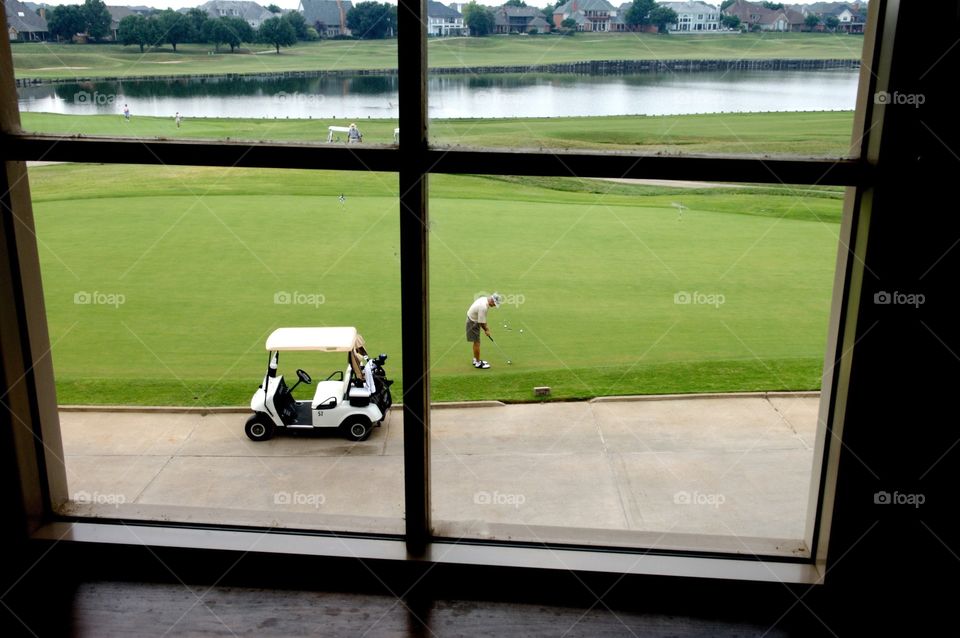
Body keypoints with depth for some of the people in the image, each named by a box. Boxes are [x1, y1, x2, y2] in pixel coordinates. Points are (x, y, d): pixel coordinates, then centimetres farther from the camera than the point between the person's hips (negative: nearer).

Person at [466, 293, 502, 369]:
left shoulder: (484, 299, -2)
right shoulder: (483, 307, -32)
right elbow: (481, 322, -24)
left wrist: (486, 326, 12)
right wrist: (486, 330, -7)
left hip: (473, 320, 10)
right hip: (473, 323, -10)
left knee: (476, 342, 19)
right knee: (477, 343, -2)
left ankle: (476, 360, 30)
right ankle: (478, 363, 6)